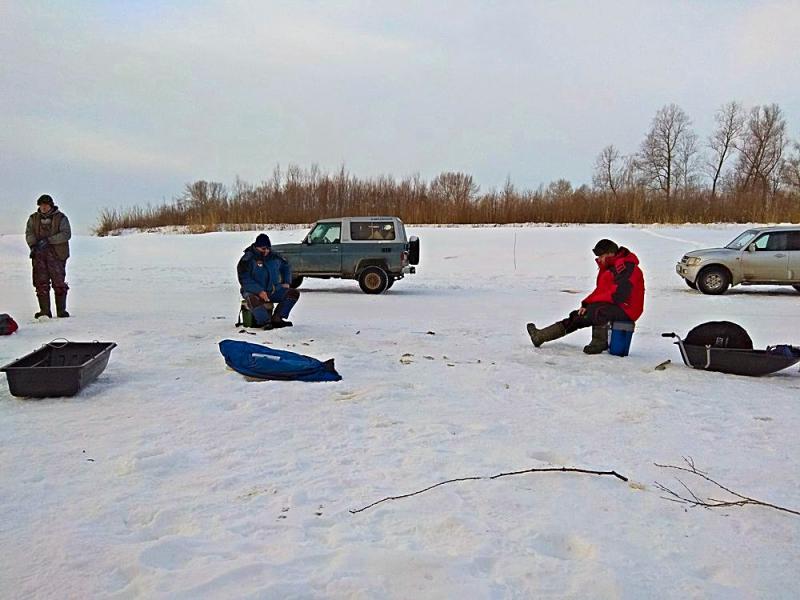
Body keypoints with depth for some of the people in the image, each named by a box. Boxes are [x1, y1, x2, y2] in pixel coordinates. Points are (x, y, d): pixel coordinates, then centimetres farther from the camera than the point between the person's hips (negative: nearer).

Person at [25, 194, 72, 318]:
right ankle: (45, 311, 9)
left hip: (57, 254, -3)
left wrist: (48, 240, -19)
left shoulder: (60, 218, 2)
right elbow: (29, 233, 6)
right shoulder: (33, 218, 13)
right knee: (41, 283, 2)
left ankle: (61, 311, 5)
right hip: (39, 254, 3)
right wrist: (33, 245, -14)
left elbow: (66, 234, -9)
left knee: (59, 283, -3)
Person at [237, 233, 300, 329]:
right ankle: (266, 322, -29)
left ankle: (277, 318, -14)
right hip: (254, 292, -5)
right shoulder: (247, 259, -8)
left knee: (294, 293, -11)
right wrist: (259, 291, -26)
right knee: (253, 300, -40)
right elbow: (244, 280, -15)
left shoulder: (274, 257, 8)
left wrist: (286, 282, 13)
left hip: (273, 291, 5)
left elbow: (286, 267, 28)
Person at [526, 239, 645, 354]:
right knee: (578, 316, 4)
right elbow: (600, 290, 15)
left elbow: (619, 295, -26)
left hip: (625, 310, -10)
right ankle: (540, 336, 4)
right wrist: (586, 304, -3)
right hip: (612, 306, 10)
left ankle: (598, 343, -18)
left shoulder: (625, 267, -18)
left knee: (597, 309, -35)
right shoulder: (609, 267, 15)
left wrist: (590, 302, -17)